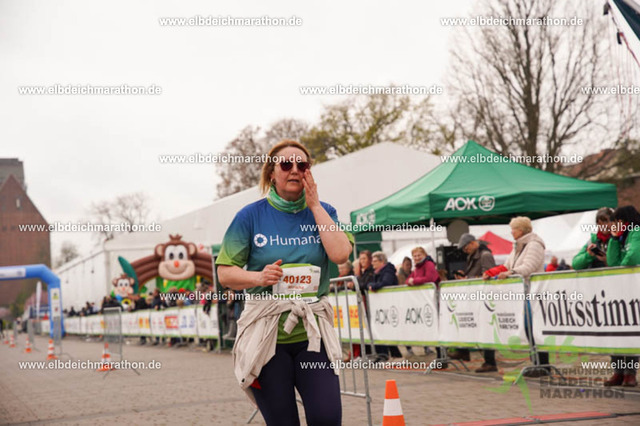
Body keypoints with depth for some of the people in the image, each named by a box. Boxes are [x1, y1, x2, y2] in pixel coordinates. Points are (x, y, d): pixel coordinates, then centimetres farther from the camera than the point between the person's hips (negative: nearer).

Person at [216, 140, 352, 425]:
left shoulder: (322, 212, 7)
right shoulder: (251, 216, 0)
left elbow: (340, 254, -11)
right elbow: (225, 273, 1)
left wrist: (314, 205, -7)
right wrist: (258, 277, -19)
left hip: (312, 333, 1)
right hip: (266, 334, -1)